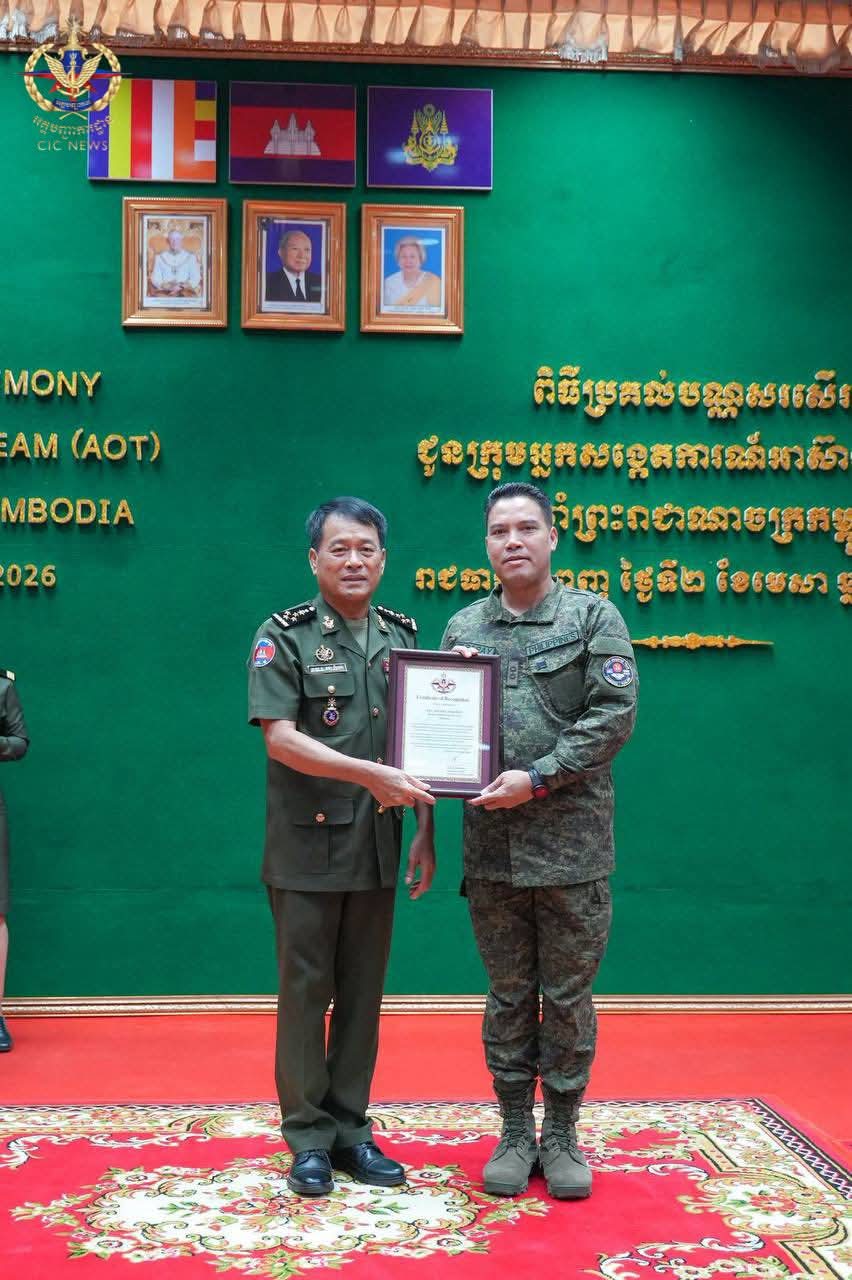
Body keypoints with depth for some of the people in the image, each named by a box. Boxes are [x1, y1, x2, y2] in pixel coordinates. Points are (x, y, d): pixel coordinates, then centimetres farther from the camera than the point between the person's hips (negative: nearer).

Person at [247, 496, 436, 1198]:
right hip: (308, 847, -4)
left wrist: (425, 834, 6)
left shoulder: (404, 636, 9)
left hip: (376, 846, 4)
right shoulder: (285, 636, -4)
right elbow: (280, 739, -14)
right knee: (306, 989, 3)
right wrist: (373, 774, -23)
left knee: (364, 990, 10)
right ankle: (309, 1137, 14)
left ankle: (351, 1127, 21)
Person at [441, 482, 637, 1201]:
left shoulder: (594, 618, 1)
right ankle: (515, 1133, 22)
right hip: (492, 847, 2)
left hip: (572, 845, -2)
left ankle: (562, 1135, 20)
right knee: (508, 996, 11)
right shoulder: (463, 628, 10)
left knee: (569, 998, 7)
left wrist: (537, 779, -16)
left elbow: (614, 715, -9)